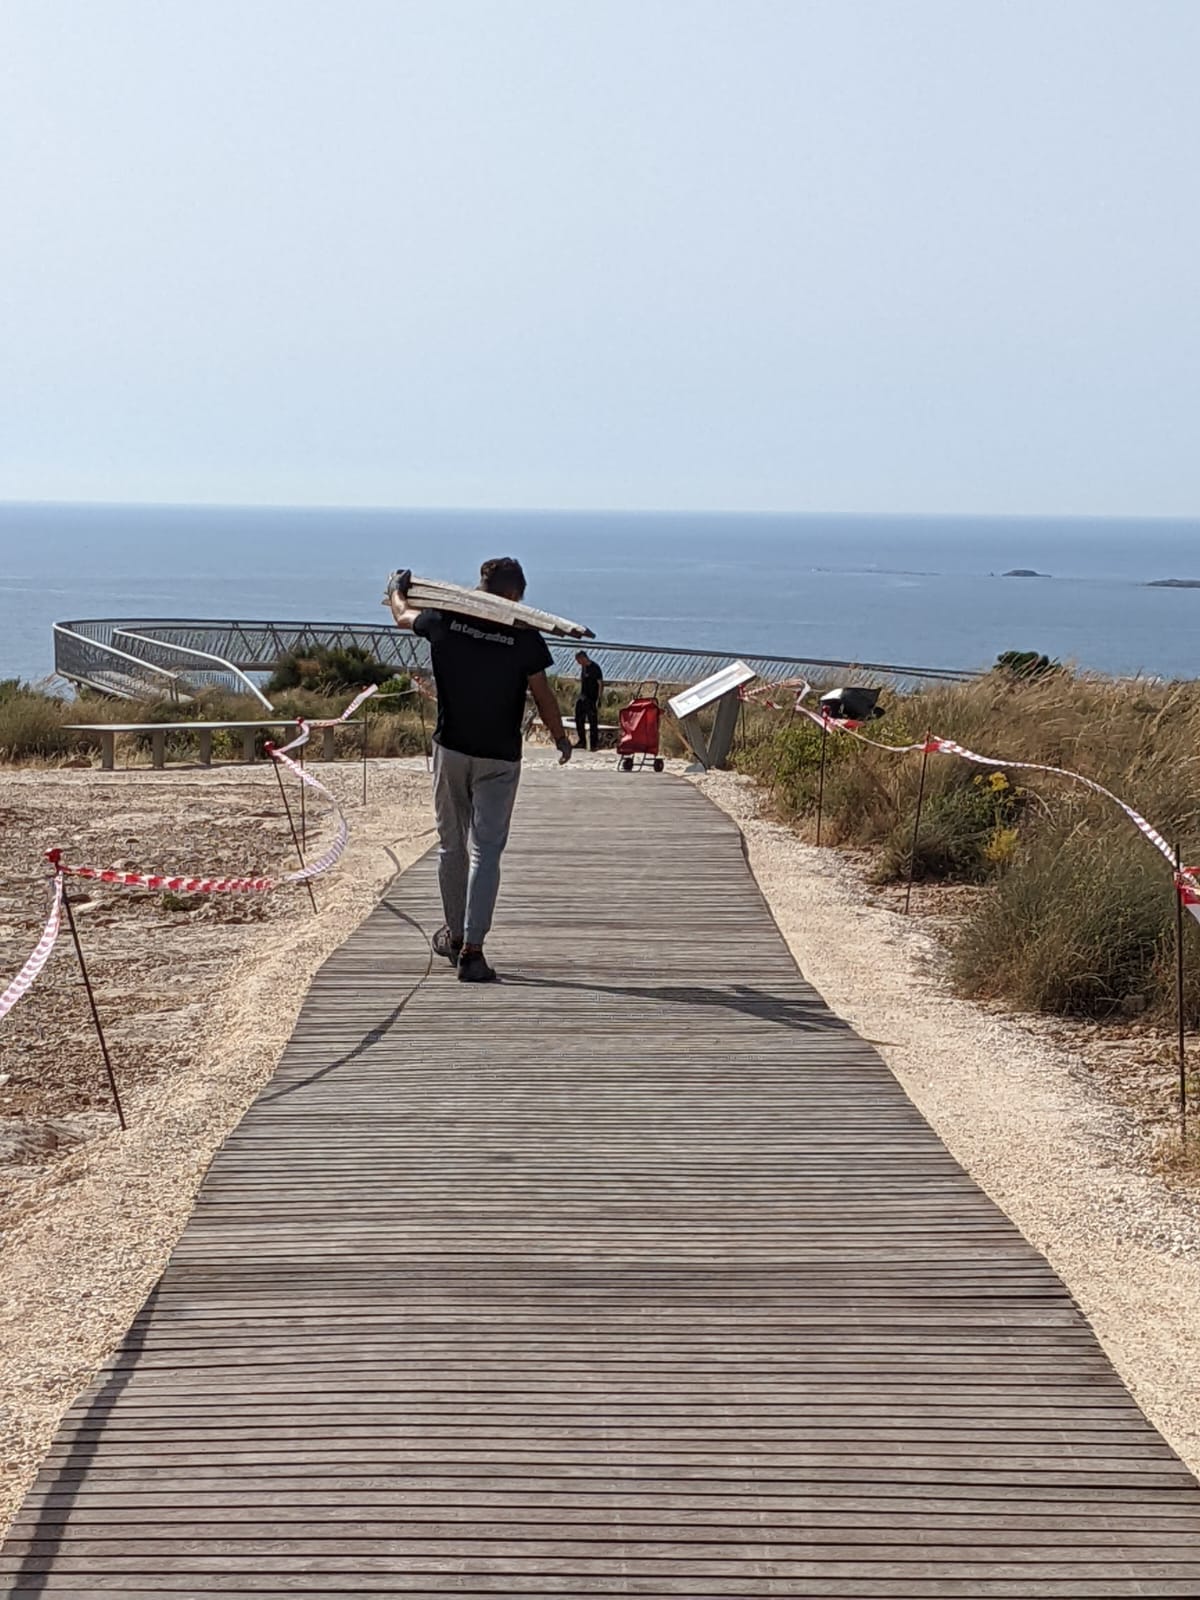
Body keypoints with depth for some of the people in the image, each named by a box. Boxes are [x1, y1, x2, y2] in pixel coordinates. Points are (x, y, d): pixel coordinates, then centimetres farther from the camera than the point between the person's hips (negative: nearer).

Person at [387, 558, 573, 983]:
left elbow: (402, 616, 17)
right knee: (486, 851, -4)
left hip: (450, 748, 3)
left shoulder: (445, 622, -3)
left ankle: (454, 935, 29)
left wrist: (397, 589, 39)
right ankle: (471, 951, -11)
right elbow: (542, 696, -5)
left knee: (451, 844, 16)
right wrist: (562, 740, 10)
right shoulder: (524, 638, -11)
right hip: (498, 757, -3)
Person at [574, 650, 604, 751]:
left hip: (592, 700, -8)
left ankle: (595, 744, 0)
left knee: (593, 722, -5)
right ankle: (582, 742, 19)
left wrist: (598, 700, -17)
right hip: (584, 699, 8)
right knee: (579, 720, 9)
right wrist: (581, 694, 13)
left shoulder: (595, 668, -11)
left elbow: (601, 684, -13)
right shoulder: (583, 668, 12)